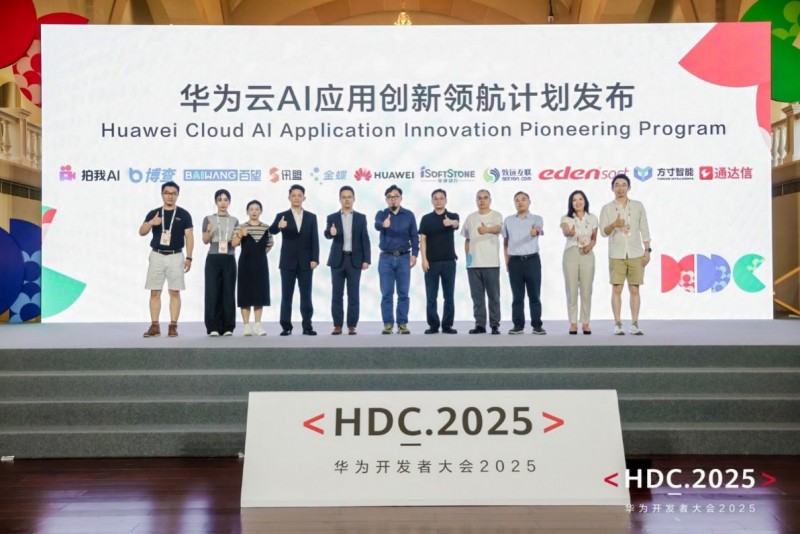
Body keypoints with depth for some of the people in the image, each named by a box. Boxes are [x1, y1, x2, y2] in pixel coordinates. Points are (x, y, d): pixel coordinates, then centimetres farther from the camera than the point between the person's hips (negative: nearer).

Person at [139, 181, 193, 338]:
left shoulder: (183, 214, 3)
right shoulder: (153, 213, 7)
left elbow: (189, 236, 0)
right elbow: (141, 232, -1)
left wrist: (188, 257, -8)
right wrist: (151, 223, -22)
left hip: (175, 256, -2)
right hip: (157, 256, 2)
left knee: (174, 292, -2)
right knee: (155, 292, 2)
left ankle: (173, 326, 3)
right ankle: (154, 326, 7)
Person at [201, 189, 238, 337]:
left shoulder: (234, 221, 11)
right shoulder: (208, 219, 5)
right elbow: (205, 241, 0)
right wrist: (209, 231, -19)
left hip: (229, 259, 2)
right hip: (213, 259, -2)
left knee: (228, 292, 1)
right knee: (213, 292, -4)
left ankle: (228, 327, 6)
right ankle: (213, 327, 0)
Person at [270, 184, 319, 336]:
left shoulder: (311, 217, 7)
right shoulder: (281, 216, 3)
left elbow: (315, 240, 3)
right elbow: (271, 230, -16)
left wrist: (314, 259, -7)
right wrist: (279, 226, -39)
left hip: (306, 262, 1)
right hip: (288, 262, -1)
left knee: (306, 296, 3)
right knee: (286, 296, 2)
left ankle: (307, 327, 7)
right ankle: (286, 327, 7)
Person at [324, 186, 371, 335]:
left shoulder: (361, 217, 7)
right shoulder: (332, 218, 6)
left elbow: (365, 240, 3)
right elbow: (327, 234, -10)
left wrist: (366, 260, -5)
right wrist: (331, 232, -34)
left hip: (355, 260, 0)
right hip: (337, 260, 0)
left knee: (353, 294, 0)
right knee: (337, 294, 2)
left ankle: (352, 326, 5)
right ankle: (337, 325, 7)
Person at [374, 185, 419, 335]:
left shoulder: (409, 215, 5)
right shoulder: (381, 214, 1)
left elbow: (414, 236, 4)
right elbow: (377, 225, -22)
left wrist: (414, 254, -8)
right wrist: (383, 224, -46)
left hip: (403, 258, 0)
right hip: (386, 258, 0)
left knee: (403, 294, 1)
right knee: (386, 294, 0)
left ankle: (402, 324, 6)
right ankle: (388, 324, 6)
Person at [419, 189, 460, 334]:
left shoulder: (453, 216, 2)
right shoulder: (426, 218, 5)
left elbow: (456, 224, -23)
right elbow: (423, 240, 1)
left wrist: (450, 222, -47)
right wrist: (424, 259, -9)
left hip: (449, 261, 0)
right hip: (431, 262, 0)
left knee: (449, 296, 3)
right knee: (431, 296, 1)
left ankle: (447, 325, 11)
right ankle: (433, 325, 9)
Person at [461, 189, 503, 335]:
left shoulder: (496, 215, -1)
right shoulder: (470, 218, 13)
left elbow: (498, 228, -24)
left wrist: (487, 229, -45)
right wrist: (466, 256, 9)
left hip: (491, 263, -4)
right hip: (473, 263, 4)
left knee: (493, 296, 0)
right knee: (477, 296, 6)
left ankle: (494, 325, 7)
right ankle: (480, 324, 12)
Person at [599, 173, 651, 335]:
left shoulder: (638, 206, 8)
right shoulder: (607, 208, 3)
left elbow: (644, 229, 9)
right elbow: (603, 232, -5)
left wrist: (647, 250, 2)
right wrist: (614, 225, -25)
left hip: (636, 254, 1)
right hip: (616, 255, -1)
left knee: (634, 290, 1)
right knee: (617, 289, -3)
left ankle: (634, 324, 6)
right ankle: (617, 324, 3)